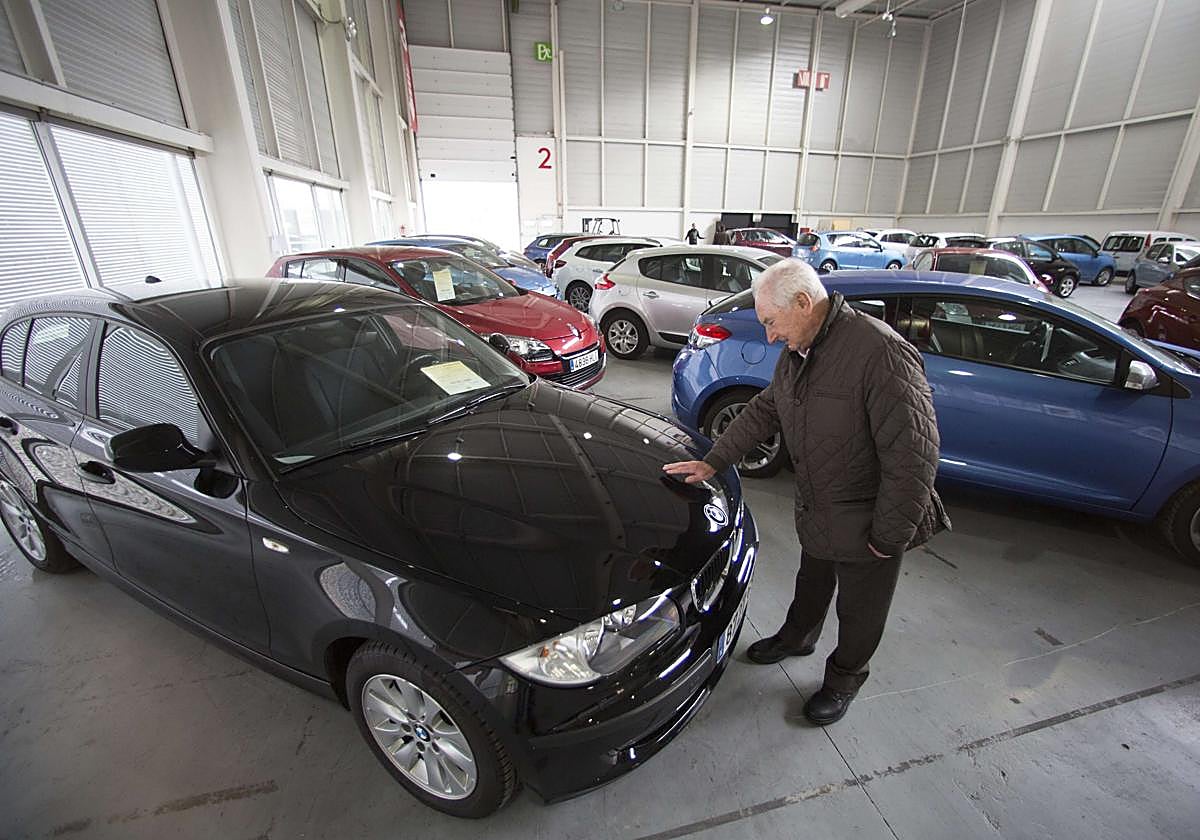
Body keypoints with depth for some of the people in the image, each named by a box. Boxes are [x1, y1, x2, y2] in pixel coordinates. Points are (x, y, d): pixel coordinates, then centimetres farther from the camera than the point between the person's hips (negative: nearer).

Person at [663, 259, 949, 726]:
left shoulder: (881, 352, -30)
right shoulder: (799, 351, -1)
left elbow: (914, 456, -28)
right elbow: (763, 411, 9)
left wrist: (888, 537, -20)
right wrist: (712, 462, 6)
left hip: (865, 522, -7)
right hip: (814, 511, 7)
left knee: (859, 610, 18)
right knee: (812, 585, 30)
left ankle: (845, 678, 44)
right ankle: (797, 638, 56)